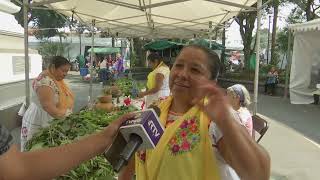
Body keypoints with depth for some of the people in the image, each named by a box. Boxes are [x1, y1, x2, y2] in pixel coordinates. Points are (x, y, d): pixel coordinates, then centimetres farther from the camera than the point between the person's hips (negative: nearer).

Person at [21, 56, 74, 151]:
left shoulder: (57, 78, 6)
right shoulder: (45, 81, -23)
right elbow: (48, 107, -31)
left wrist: (69, 117, 5)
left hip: (53, 122, 8)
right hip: (40, 124, -8)